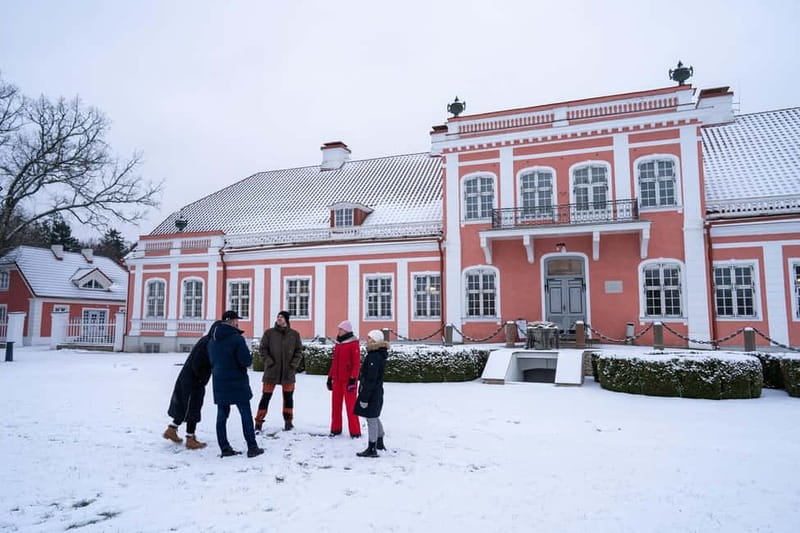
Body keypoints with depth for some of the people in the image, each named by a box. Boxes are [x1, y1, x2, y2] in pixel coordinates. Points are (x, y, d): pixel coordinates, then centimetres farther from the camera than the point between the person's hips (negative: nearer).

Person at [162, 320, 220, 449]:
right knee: (192, 408, 0)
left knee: (185, 407, 19)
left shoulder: (206, 341, 7)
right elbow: (196, 364, -26)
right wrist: (202, 379, -14)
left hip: (187, 379, 9)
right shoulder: (206, 343, -22)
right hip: (193, 382, -9)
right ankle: (190, 439, 10)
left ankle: (171, 430, 30)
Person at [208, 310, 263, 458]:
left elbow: (212, 361, 13)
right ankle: (252, 448, 8)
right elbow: (246, 361, -19)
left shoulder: (212, 341, 7)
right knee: (246, 415, 4)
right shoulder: (237, 338, -17)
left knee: (222, 416, 10)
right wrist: (249, 357, 0)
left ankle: (225, 448, 13)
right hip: (237, 384, -6)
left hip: (219, 384, 6)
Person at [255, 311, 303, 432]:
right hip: (271, 370, -1)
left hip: (288, 372, 1)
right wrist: (269, 361, -9)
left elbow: (299, 350, 6)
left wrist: (294, 364, -4)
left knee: (288, 396, 9)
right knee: (266, 396, 0)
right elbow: (263, 348, 1)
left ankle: (288, 421, 22)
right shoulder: (269, 333, 0)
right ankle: (259, 423, 8)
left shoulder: (294, 334, 3)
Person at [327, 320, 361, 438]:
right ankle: (335, 429, 23)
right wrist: (330, 377, 16)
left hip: (348, 379, -7)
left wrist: (353, 379, -19)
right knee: (336, 405, 11)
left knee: (351, 406, -2)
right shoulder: (338, 343, 12)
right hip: (337, 379, 7)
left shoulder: (353, 344, -8)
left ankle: (355, 431, 7)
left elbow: (357, 363, -13)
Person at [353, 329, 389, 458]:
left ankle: (372, 449, 9)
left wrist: (364, 398, -21)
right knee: (375, 418, 22)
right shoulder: (380, 355, 9)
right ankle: (380, 443, 37)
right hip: (377, 392, 10)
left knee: (371, 420, -1)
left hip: (371, 393, -10)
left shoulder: (374, 357, -23)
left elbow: (370, 380, -24)